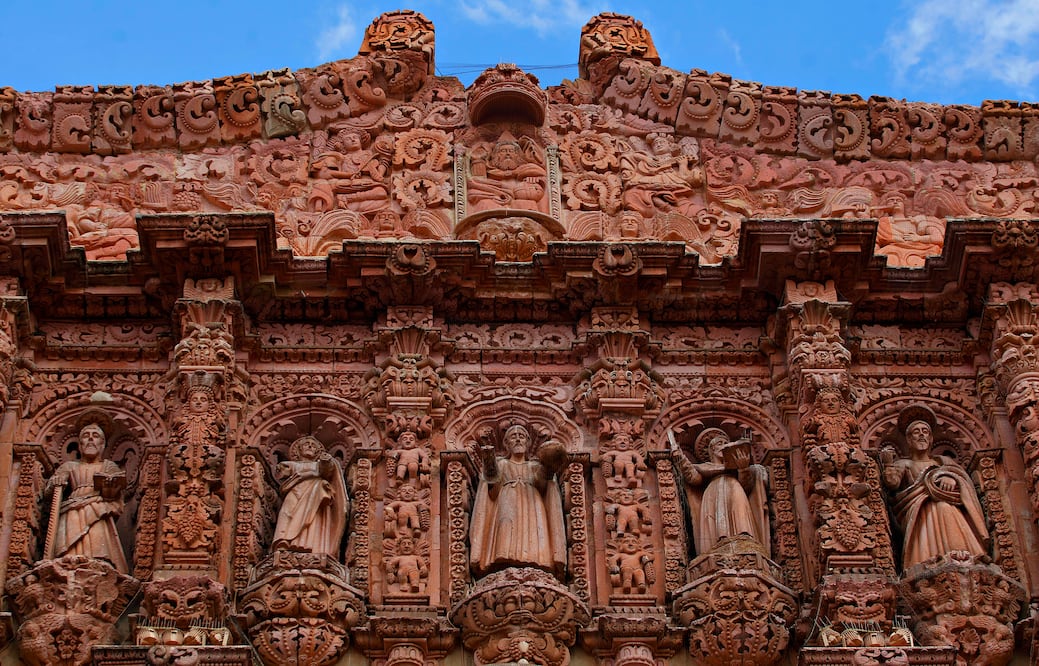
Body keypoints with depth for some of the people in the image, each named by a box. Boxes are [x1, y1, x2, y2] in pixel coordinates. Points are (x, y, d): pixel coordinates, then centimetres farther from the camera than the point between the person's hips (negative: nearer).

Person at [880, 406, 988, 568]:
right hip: (919, 511, -2)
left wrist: (952, 478, -10)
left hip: (950, 507, 2)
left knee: (945, 511, -35)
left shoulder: (944, 461, 32)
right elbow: (893, 483, 1)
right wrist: (888, 464, -17)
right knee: (942, 508, -36)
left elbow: (963, 476, 12)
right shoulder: (903, 464, 23)